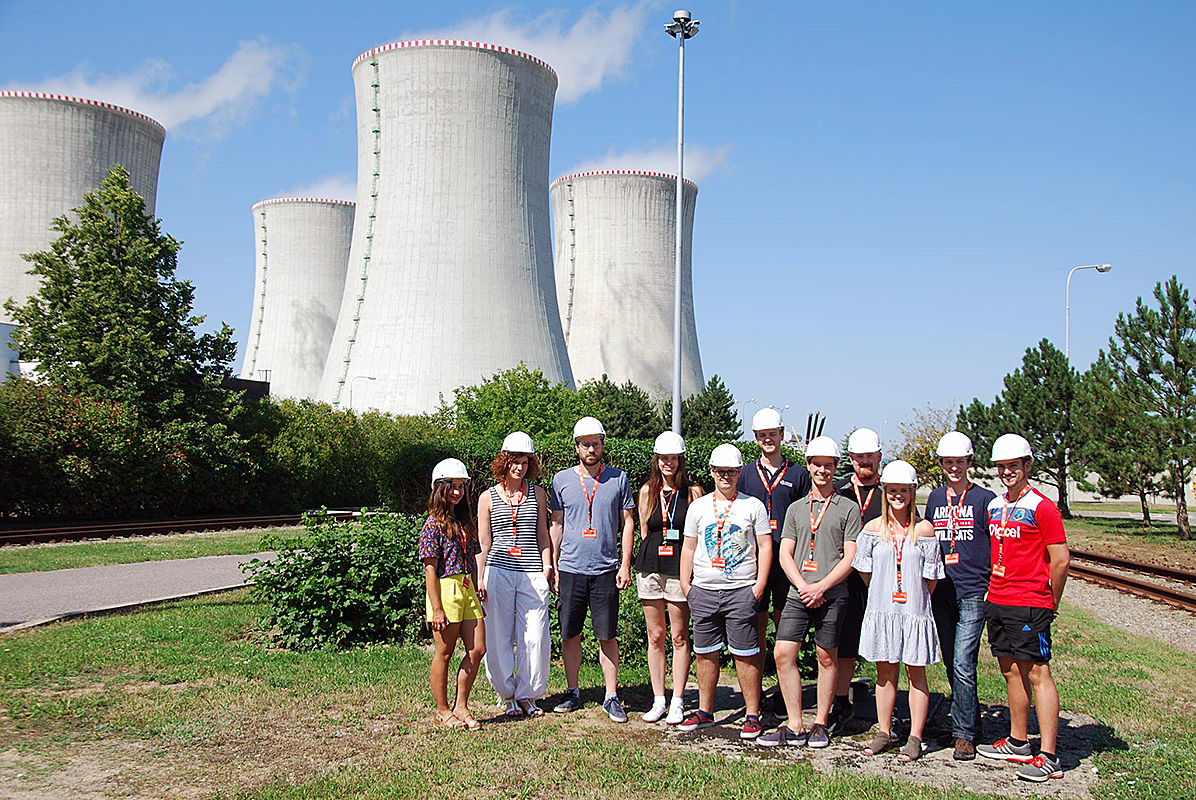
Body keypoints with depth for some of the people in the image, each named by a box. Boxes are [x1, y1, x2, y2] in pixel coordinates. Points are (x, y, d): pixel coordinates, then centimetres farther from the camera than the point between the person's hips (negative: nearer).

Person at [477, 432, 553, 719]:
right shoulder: (488, 497, 7)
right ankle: (507, 695, 18)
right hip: (498, 572, -1)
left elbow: (542, 536, 14)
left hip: (532, 574, 1)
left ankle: (527, 695, 15)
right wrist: (479, 578, 1)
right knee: (499, 636, 1)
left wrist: (547, 568, 4)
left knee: (534, 638, -1)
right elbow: (483, 542, 7)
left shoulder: (538, 494, 11)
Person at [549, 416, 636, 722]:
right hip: (570, 569, 1)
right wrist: (552, 564, 6)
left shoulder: (618, 478, 5)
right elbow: (556, 524, 11)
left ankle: (611, 697, 11)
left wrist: (625, 565, 0)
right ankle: (573, 692, 20)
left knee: (607, 636, 2)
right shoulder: (562, 479, 7)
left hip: (606, 570, -1)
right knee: (569, 634, 6)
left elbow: (627, 523, 7)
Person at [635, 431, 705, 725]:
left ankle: (677, 702, 10)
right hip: (650, 567, 3)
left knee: (679, 637, 1)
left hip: (681, 568, -2)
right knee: (655, 636, 7)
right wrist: (655, 552, 5)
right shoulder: (647, 491, 9)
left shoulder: (693, 492, 2)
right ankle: (658, 700, 15)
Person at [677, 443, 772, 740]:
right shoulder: (698, 506, 11)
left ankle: (752, 715, 7)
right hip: (703, 591, 3)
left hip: (741, 591, -3)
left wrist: (759, 585, -4)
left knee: (745, 655, -2)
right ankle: (705, 712, 20)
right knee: (706, 654, 8)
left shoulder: (753, 506, 4)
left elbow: (765, 546, 3)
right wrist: (685, 583, 7)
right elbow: (688, 547, 14)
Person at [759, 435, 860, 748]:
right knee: (783, 654, -5)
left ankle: (820, 724, 17)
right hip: (797, 594, 3)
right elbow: (785, 554, 9)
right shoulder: (796, 508, 15)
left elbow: (850, 558, -2)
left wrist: (821, 587, -12)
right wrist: (803, 586, -7)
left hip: (832, 596, -3)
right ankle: (795, 727, 3)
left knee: (827, 658, 4)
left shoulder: (848, 509, 4)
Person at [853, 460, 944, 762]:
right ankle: (884, 732, 20)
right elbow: (864, 570, 8)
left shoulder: (924, 530, -3)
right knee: (885, 672, 10)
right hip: (881, 610, 2)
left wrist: (917, 600, 2)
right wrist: (883, 594, 8)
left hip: (914, 610, -2)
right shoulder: (873, 529, 1)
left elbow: (931, 576, 0)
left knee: (916, 671, 5)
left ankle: (915, 738, 11)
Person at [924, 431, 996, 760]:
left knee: (962, 665, -11)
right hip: (941, 593, 5)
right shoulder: (935, 498, 12)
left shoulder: (984, 499, -1)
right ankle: (971, 721, 26)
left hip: (974, 592, -5)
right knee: (952, 665, 11)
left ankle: (964, 733, -1)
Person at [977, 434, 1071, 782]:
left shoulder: (1042, 507, -10)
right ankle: (1018, 743, 25)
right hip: (996, 602, 7)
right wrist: (993, 590, 15)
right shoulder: (994, 507, 12)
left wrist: (1050, 604, -2)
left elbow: (1061, 560, -9)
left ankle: (1048, 757, -4)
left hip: (1029, 604, -7)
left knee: (1037, 674, -6)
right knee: (1011, 672, 14)